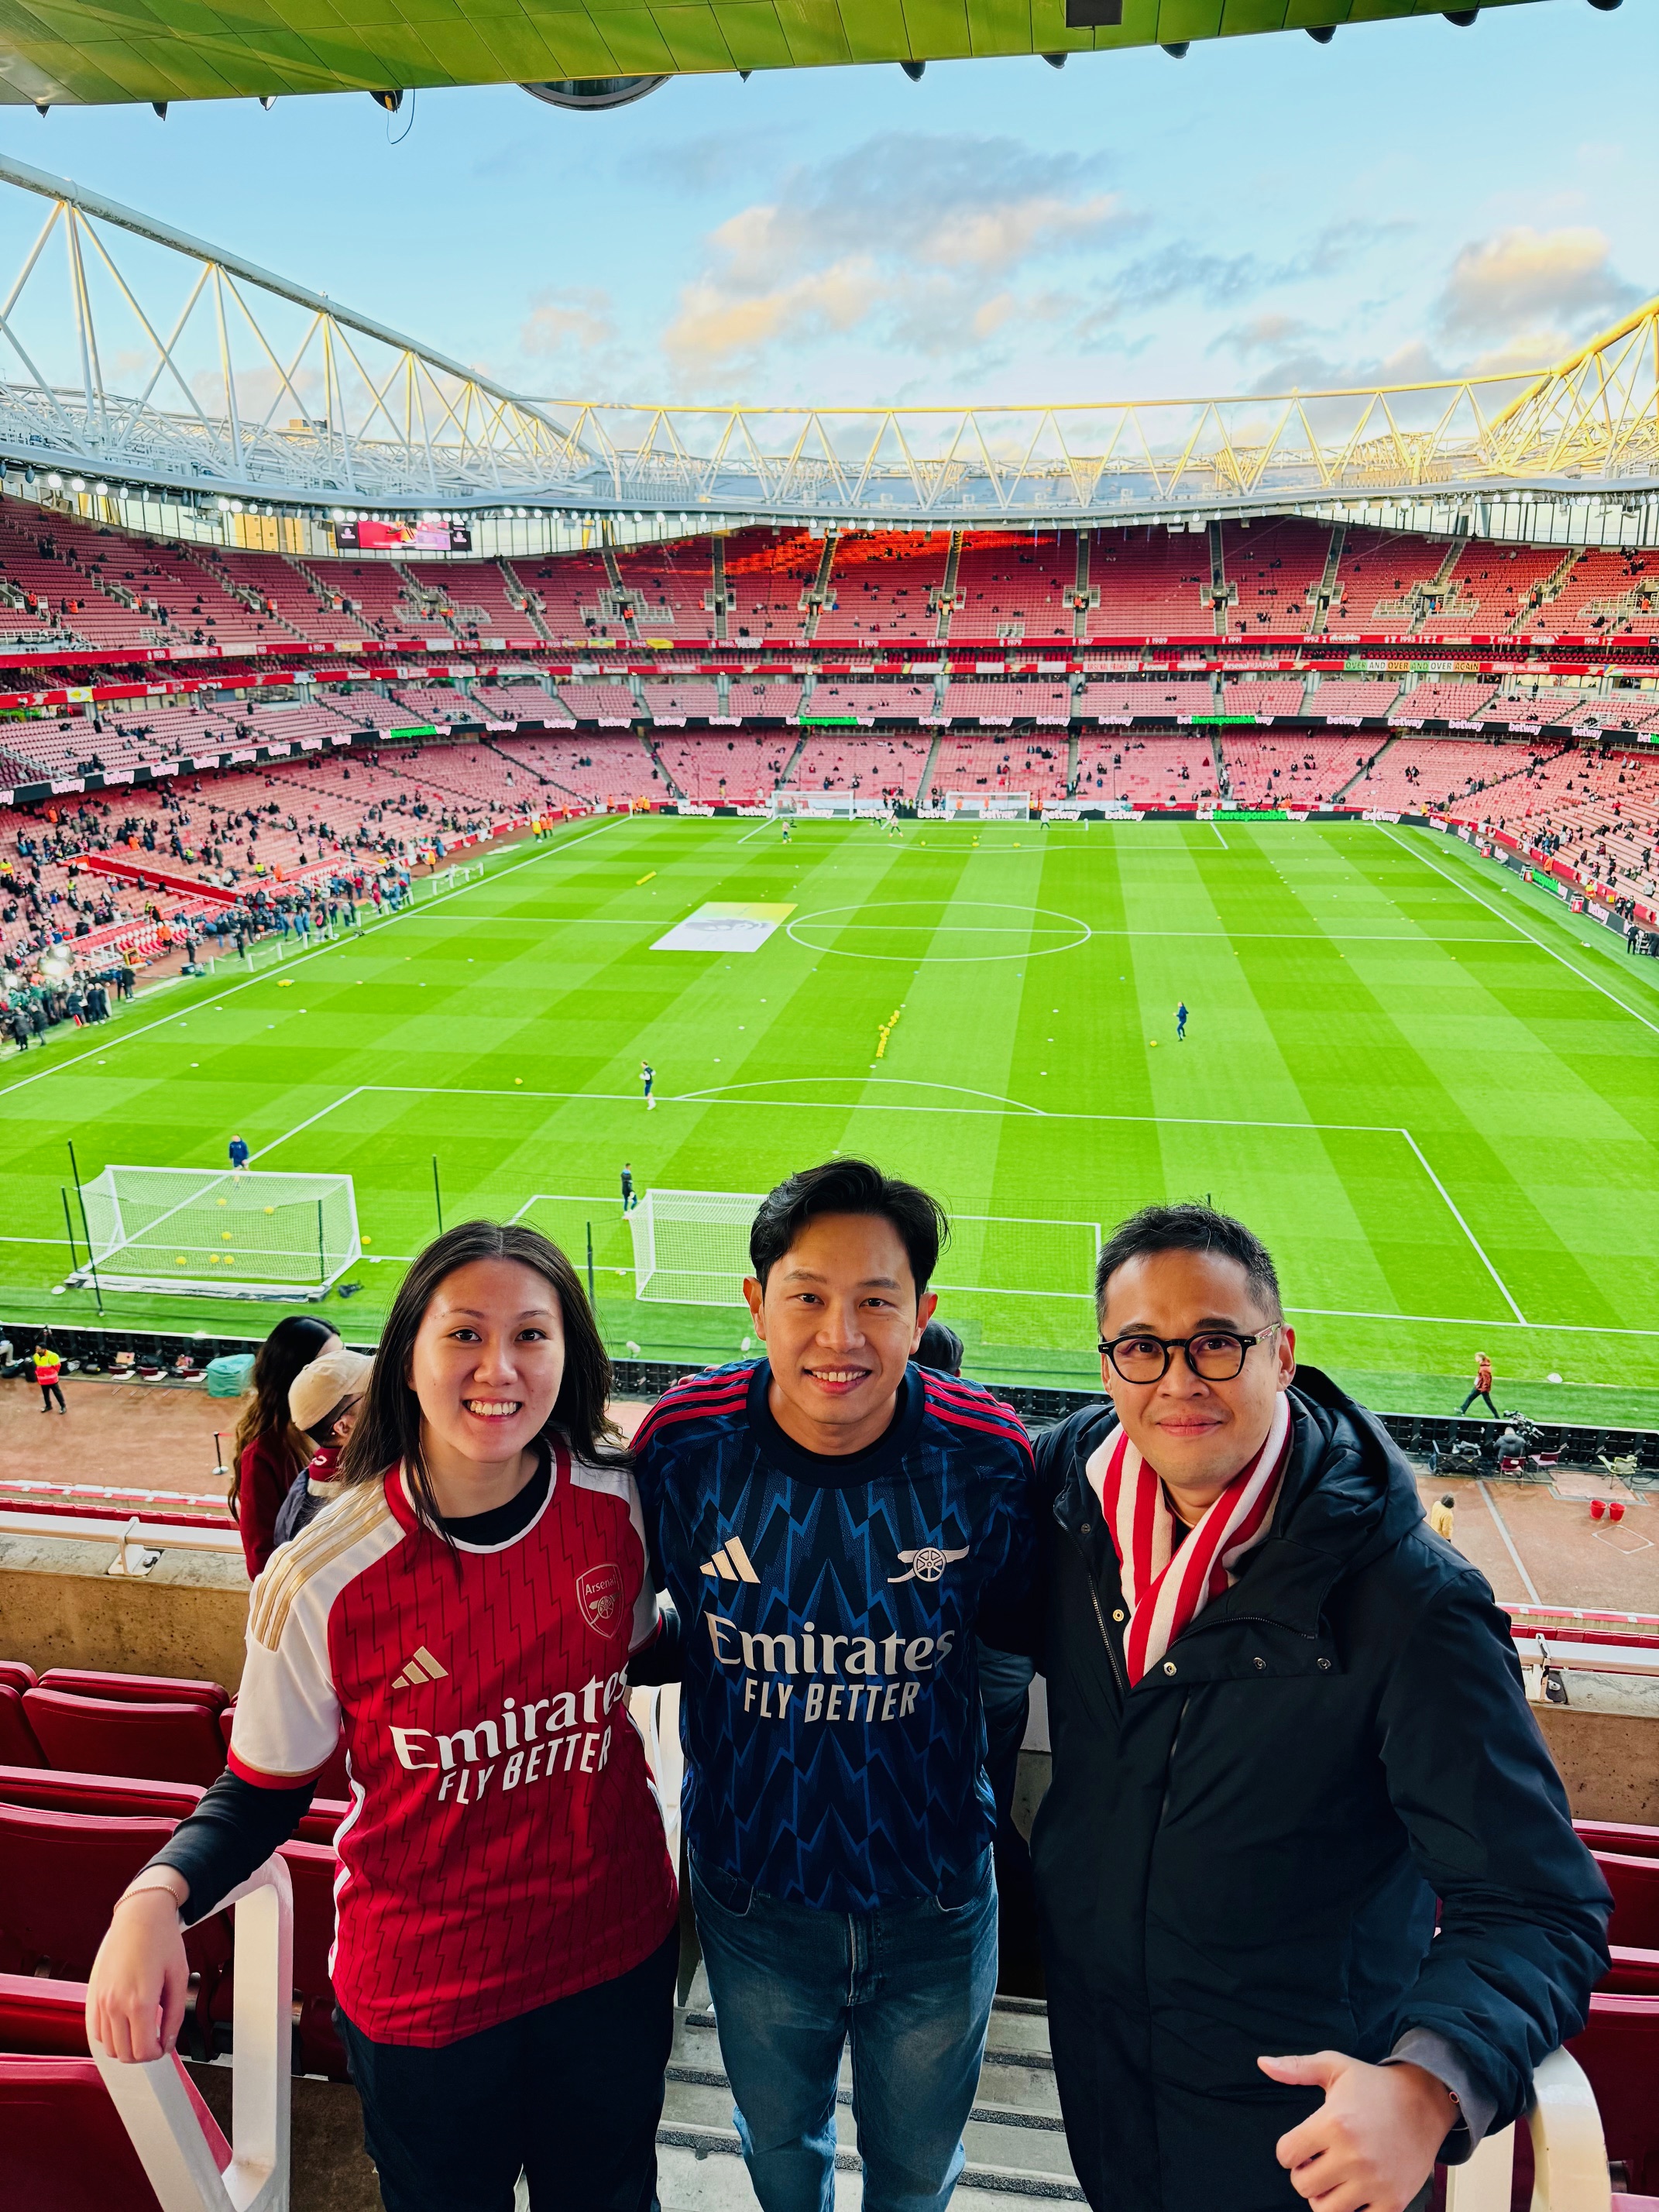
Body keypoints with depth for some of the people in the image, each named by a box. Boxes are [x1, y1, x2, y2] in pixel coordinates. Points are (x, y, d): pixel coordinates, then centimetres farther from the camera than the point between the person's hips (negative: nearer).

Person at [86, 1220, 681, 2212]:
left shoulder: (621, 1504, -15)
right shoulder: (322, 1581, -24)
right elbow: (265, 1788, -10)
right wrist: (156, 1896, -27)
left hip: (617, 1951, 3)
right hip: (423, 1987, -2)